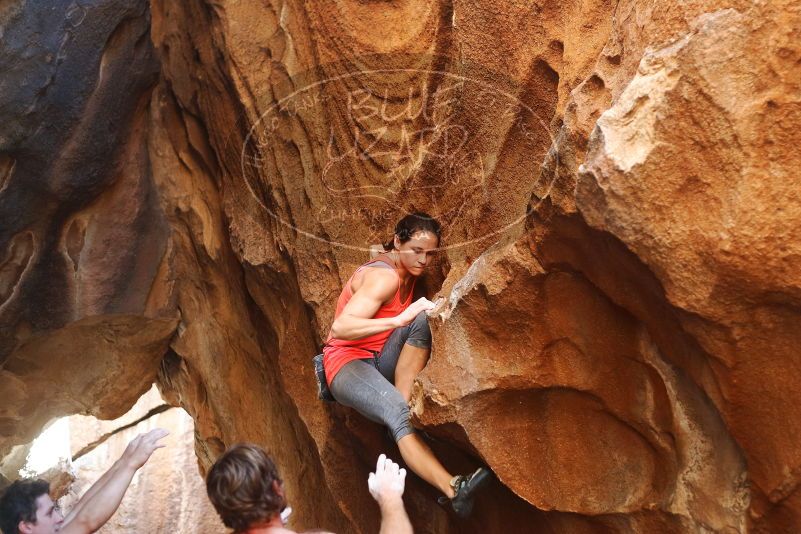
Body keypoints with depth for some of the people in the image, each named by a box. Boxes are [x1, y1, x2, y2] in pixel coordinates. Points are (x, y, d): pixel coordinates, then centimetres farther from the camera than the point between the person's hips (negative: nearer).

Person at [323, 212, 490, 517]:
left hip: (382, 361, 7)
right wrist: (399, 320, -41)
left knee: (423, 320, -21)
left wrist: (424, 314, -1)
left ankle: (403, 404, -25)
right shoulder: (383, 276, -19)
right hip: (347, 362, -7)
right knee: (398, 413, -35)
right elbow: (340, 327, -32)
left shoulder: (409, 270, 6)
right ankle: (453, 490, -50)